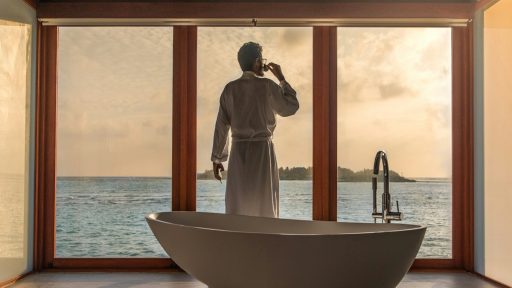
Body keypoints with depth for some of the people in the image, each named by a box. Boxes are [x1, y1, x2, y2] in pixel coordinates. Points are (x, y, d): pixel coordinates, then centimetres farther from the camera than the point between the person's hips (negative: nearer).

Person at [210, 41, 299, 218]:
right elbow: (291, 108, 5)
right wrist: (282, 79, 11)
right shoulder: (267, 86, -7)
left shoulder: (230, 89, 3)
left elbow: (221, 125, 2)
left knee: (237, 207, 6)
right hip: (262, 150, -3)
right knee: (264, 208, 4)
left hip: (239, 152, 3)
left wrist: (217, 158, 8)